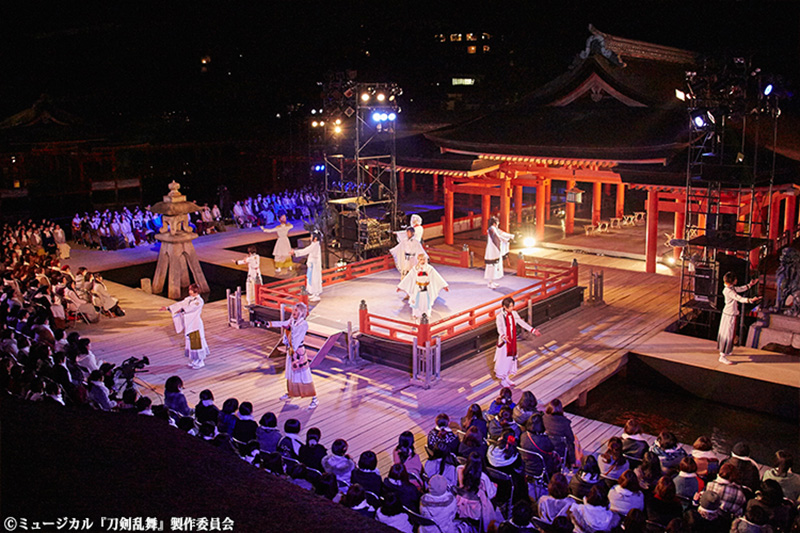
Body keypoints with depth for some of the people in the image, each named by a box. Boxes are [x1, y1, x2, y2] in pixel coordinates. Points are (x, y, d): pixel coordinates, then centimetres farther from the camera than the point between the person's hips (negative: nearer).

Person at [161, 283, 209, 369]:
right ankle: (194, 361, 24)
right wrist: (168, 308, -1)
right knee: (190, 342, 13)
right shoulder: (188, 299, 11)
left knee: (197, 342, -3)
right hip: (189, 325, 8)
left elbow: (191, 307, -27)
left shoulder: (199, 301, -13)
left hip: (196, 325, -8)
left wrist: (182, 309, -40)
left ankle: (200, 362, 7)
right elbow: (179, 304, 8)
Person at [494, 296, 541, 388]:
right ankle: (502, 380, 20)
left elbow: (522, 323, -1)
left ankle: (507, 378, 32)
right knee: (503, 359, 4)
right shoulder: (500, 316, -19)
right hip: (504, 341, -6)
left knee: (511, 358, 15)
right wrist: (504, 336, -51)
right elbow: (500, 328, -31)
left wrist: (533, 330, -8)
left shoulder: (514, 314, -1)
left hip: (512, 341, 6)